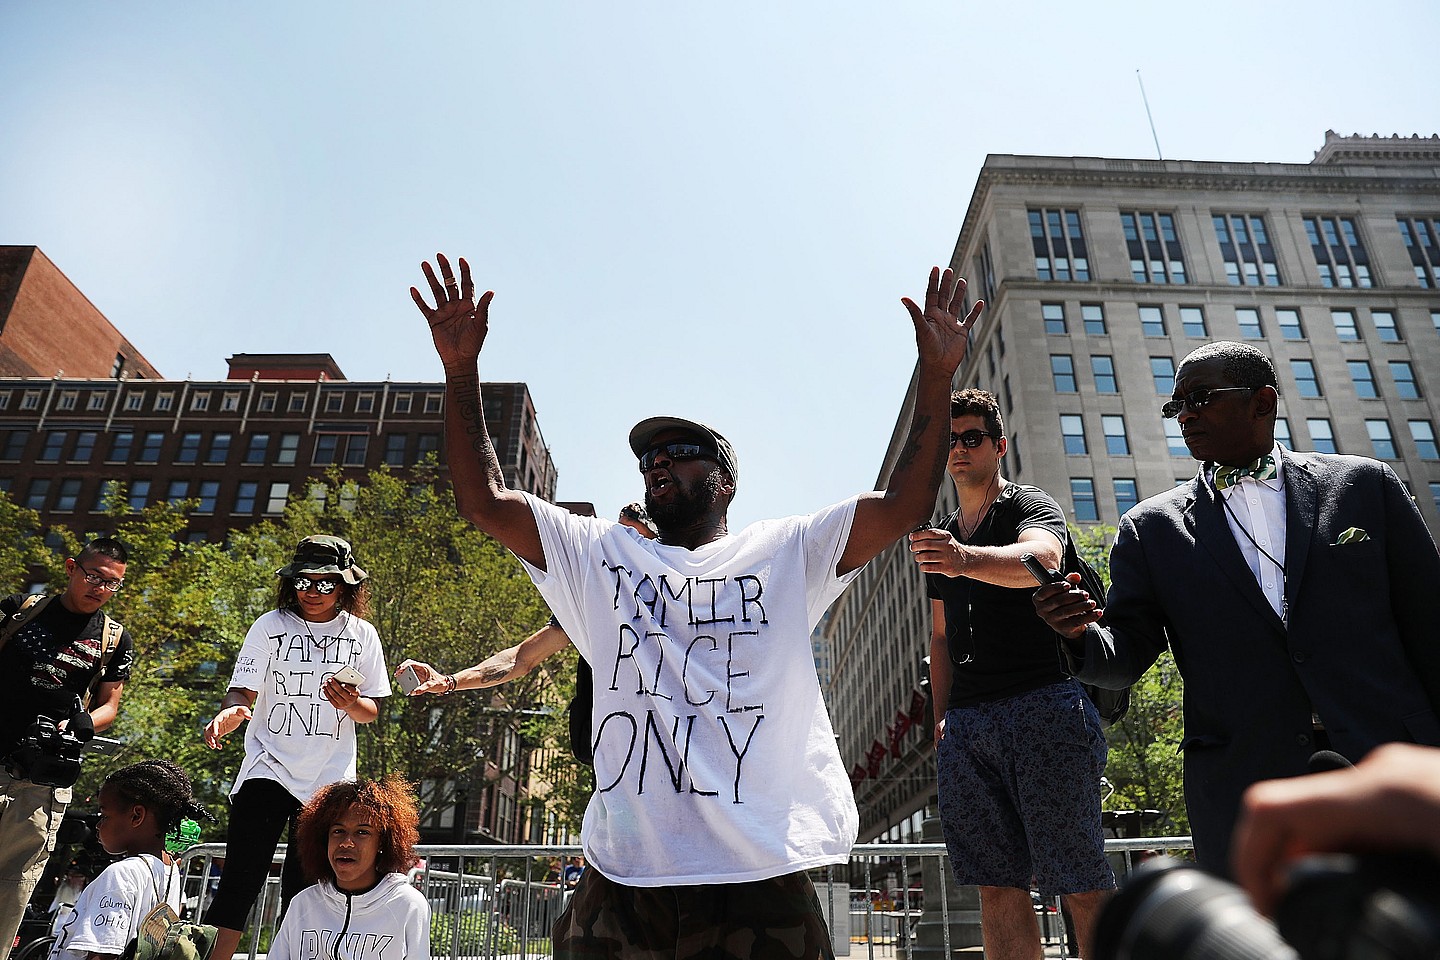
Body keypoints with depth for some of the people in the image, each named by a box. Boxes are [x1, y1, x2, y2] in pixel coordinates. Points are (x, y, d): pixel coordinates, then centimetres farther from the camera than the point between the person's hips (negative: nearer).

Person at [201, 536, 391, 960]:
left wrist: (351, 704, -17)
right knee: (240, 879, -10)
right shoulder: (271, 626, -1)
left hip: (331, 780, 1)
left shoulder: (361, 634, 2)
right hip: (268, 769, -1)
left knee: (302, 889, 7)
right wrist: (231, 712, -28)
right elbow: (244, 690, -5)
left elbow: (372, 711, 5)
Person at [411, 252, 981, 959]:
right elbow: (483, 502, 9)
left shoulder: (785, 552, 11)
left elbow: (904, 506, 2)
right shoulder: (598, 555, 15)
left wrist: (936, 375, -4)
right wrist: (461, 372, 2)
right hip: (622, 880, 2)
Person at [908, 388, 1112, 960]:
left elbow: (1041, 559, -21)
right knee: (998, 886, 4)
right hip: (967, 723, 6)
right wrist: (942, 716, 11)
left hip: (1043, 704, -6)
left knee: (1082, 885, -6)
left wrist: (968, 560, -41)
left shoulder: (1033, 506, 4)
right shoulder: (940, 539, 24)